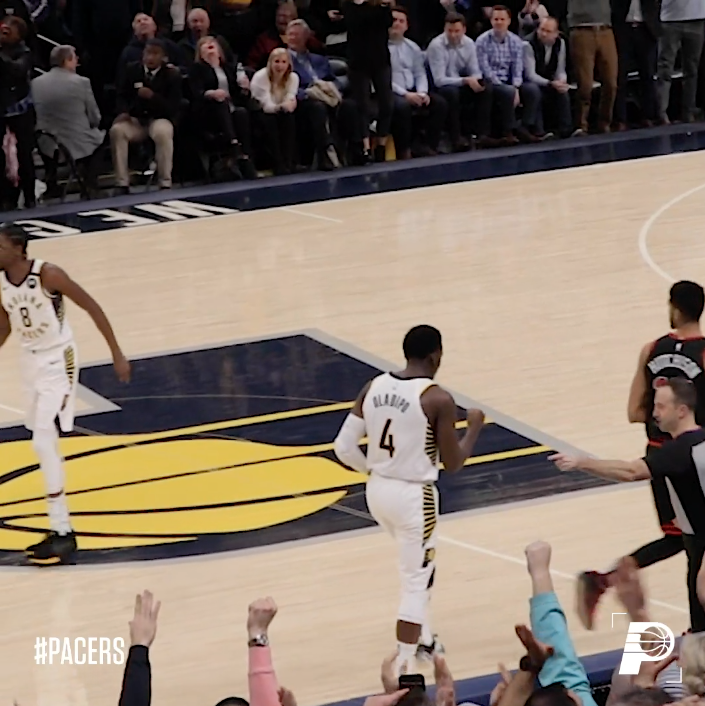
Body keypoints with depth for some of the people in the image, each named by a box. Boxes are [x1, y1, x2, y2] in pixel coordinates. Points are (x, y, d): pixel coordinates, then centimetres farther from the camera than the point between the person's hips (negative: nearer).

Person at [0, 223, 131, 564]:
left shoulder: (48, 275, -23)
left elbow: (92, 307, -15)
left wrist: (116, 353, -14)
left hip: (57, 361, -7)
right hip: (30, 361, 7)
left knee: (43, 442, -17)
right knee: (44, 442, 11)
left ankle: (62, 532, -14)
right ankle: (61, 527, 21)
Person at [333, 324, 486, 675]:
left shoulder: (373, 387, -1)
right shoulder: (438, 399, -17)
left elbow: (344, 447, -1)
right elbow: (453, 464, -11)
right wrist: (474, 427, 5)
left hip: (377, 491, 7)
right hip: (413, 496, -7)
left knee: (419, 564, 30)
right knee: (416, 582, 2)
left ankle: (423, 639, 39)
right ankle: (403, 669, 0)